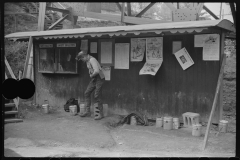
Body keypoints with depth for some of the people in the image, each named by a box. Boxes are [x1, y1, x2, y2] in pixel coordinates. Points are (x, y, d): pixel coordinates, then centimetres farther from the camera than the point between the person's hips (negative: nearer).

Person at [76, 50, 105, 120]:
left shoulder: (92, 60, -22)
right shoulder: (87, 60, 9)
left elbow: (97, 71, -34)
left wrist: (91, 75, -16)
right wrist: (91, 74, 7)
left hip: (99, 78, -10)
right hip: (94, 79, 10)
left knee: (97, 96, -8)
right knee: (87, 93, 6)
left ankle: (101, 114, 3)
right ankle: (87, 111, 13)